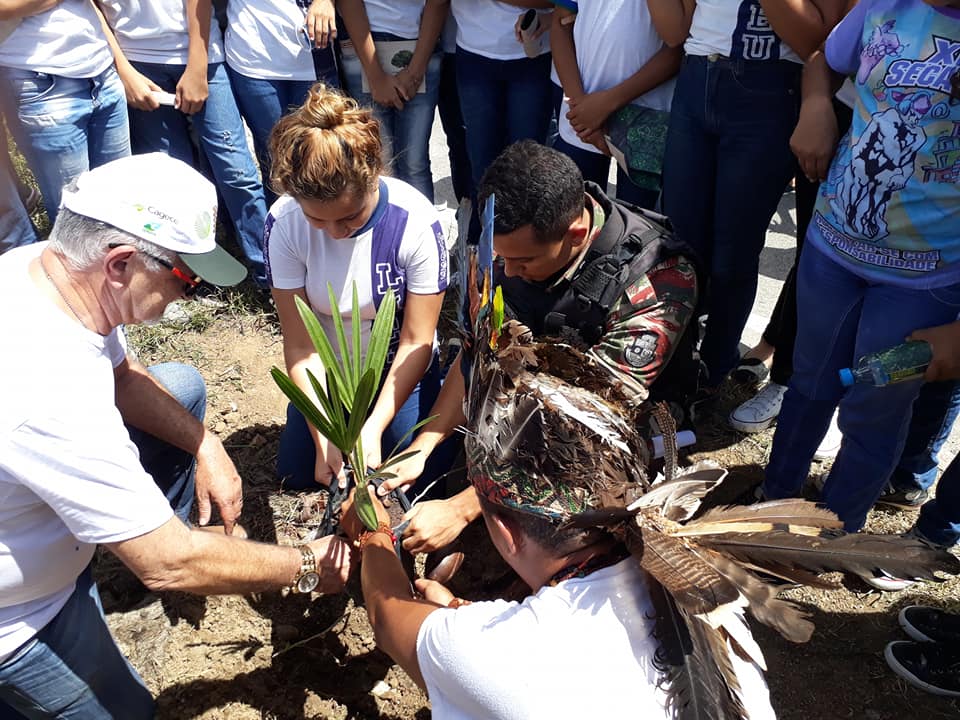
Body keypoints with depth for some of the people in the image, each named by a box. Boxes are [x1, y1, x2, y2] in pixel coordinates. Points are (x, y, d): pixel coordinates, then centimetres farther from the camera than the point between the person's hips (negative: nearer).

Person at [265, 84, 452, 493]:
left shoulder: (416, 222, -30)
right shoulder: (284, 223, -24)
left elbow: (416, 343, -22)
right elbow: (301, 347, -20)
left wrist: (373, 429, -29)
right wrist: (324, 437, -28)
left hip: (398, 369, -2)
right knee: (296, 473, 5)